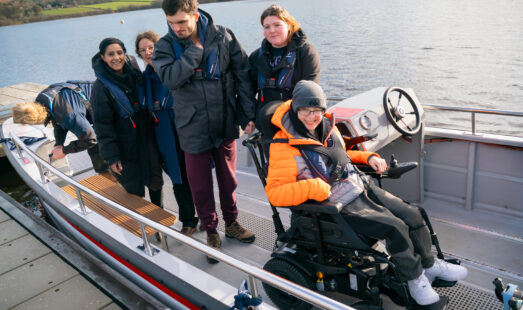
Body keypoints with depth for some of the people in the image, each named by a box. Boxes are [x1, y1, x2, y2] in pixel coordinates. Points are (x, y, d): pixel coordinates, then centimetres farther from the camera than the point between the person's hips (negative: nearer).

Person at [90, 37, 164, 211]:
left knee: (155, 181, 14)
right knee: (134, 189, 4)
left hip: (147, 139, 5)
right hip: (126, 147, -4)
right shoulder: (101, 86, -12)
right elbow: (102, 125, -11)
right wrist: (111, 156, -14)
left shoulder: (134, 73, 2)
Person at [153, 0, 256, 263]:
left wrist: (248, 114, -6)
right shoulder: (165, 46, -5)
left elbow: (243, 75, -2)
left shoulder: (222, 37, -5)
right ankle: (210, 231, 29)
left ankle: (231, 223, 38)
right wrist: (196, 49, -20)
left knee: (228, 179, 16)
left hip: (225, 124, 1)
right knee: (201, 186, 8)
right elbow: (170, 78, -24)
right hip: (194, 129, -1)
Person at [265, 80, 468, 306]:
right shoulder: (284, 147, -18)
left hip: (362, 187, 8)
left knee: (412, 215, 3)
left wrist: (368, 157, 8)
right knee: (395, 227, -17)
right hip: (341, 206, -7)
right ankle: (414, 278, 11)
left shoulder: (327, 127, 5)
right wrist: (311, 187, -35)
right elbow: (274, 192, -23)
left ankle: (429, 264, 28)